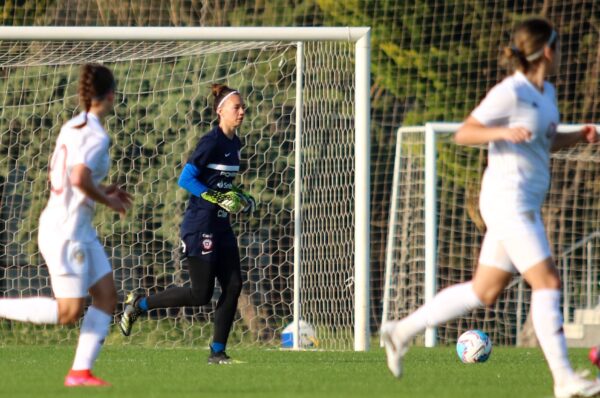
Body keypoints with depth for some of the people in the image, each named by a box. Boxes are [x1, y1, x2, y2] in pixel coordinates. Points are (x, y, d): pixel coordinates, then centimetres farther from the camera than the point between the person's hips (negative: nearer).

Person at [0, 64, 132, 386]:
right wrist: (108, 201, -14)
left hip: (80, 230, 9)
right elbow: (80, 179, -31)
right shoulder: (97, 137, -18)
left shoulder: (71, 128, 8)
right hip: (67, 232, -9)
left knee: (107, 295, 6)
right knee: (68, 312, -5)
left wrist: (102, 190, 14)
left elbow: (57, 175, 17)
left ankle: (80, 372, 3)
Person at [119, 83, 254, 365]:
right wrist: (219, 199, -22)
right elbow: (185, 179, -19)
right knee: (201, 294, -6)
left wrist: (239, 199, 9)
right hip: (199, 227, -9)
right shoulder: (211, 142, -15)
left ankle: (217, 351, 6)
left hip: (221, 226, 9)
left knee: (233, 286, 0)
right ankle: (138, 304, 9)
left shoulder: (234, 143, 12)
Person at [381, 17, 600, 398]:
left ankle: (403, 331, 21)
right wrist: (502, 132, -28)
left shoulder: (546, 92, 13)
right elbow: (463, 134, -12)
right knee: (548, 282, -13)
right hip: (507, 199, -10)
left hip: (524, 205, 10)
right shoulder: (510, 92, -14)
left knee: (484, 292, 11)